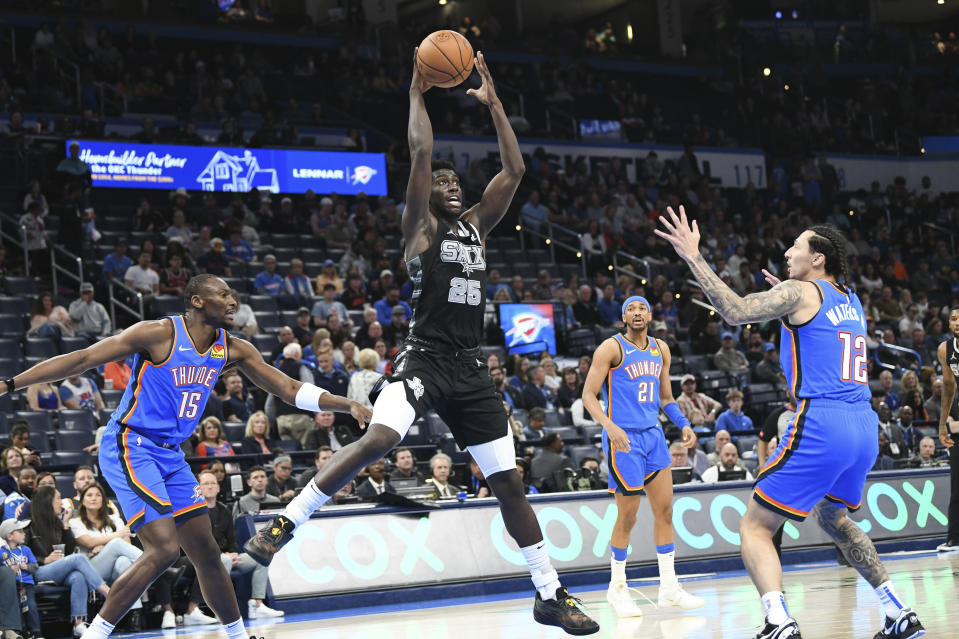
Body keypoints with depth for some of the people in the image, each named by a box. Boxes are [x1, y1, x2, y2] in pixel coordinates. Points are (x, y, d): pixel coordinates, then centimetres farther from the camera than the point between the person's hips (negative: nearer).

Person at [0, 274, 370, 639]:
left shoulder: (233, 350, 4)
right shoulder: (159, 334, -15)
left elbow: (287, 389, 11)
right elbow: (82, 360, -14)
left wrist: (348, 406, 2)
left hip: (170, 455, 7)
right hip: (129, 447, -7)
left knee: (206, 552, 11)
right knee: (164, 549, -20)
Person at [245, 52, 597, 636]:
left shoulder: (476, 227, 17)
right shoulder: (421, 227, 2)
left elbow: (515, 170, 14)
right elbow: (421, 151, -9)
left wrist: (494, 104, 13)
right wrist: (417, 94, 0)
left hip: (469, 369, 6)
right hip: (424, 359, -6)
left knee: (509, 480, 6)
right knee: (379, 438, -31)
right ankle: (283, 525, -22)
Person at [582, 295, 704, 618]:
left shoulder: (660, 350, 12)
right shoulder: (612, 348, -8)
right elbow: (588, 394, -13)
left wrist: (684, 424, 4)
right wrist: (610, 427, -28)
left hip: (653, 434, 6)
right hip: (623, 438, -6)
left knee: (665, 509, 4)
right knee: (628, 516, -3)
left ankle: (669, 587, 11)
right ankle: (617, 588, 13)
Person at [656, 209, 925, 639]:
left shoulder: (801, 293, -4)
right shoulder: (851, 301, 19)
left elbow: (735, 311, -17)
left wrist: (693, 256, -14)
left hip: (821, 426, -8)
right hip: (864, 428, 8)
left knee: (755, 526, -1)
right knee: (832, 517, 31)